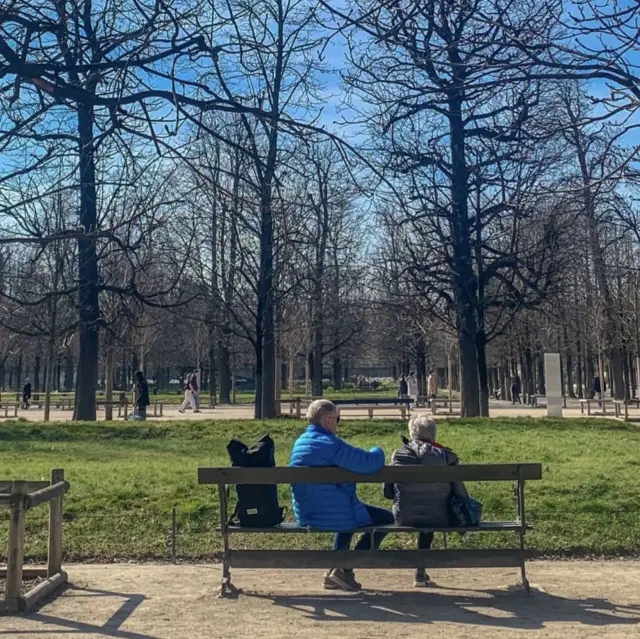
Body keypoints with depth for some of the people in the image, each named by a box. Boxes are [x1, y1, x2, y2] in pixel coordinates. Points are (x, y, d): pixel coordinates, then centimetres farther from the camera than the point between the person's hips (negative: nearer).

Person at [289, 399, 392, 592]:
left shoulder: (299, 443, 10)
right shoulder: (330, 444, -20)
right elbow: (369, 463, -25)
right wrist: (377, 452, -2)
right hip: (332, 515, -9)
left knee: (350, 511, 38)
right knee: (386, 518, 5)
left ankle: (335, 572, 33)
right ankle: (345, 570, 3)